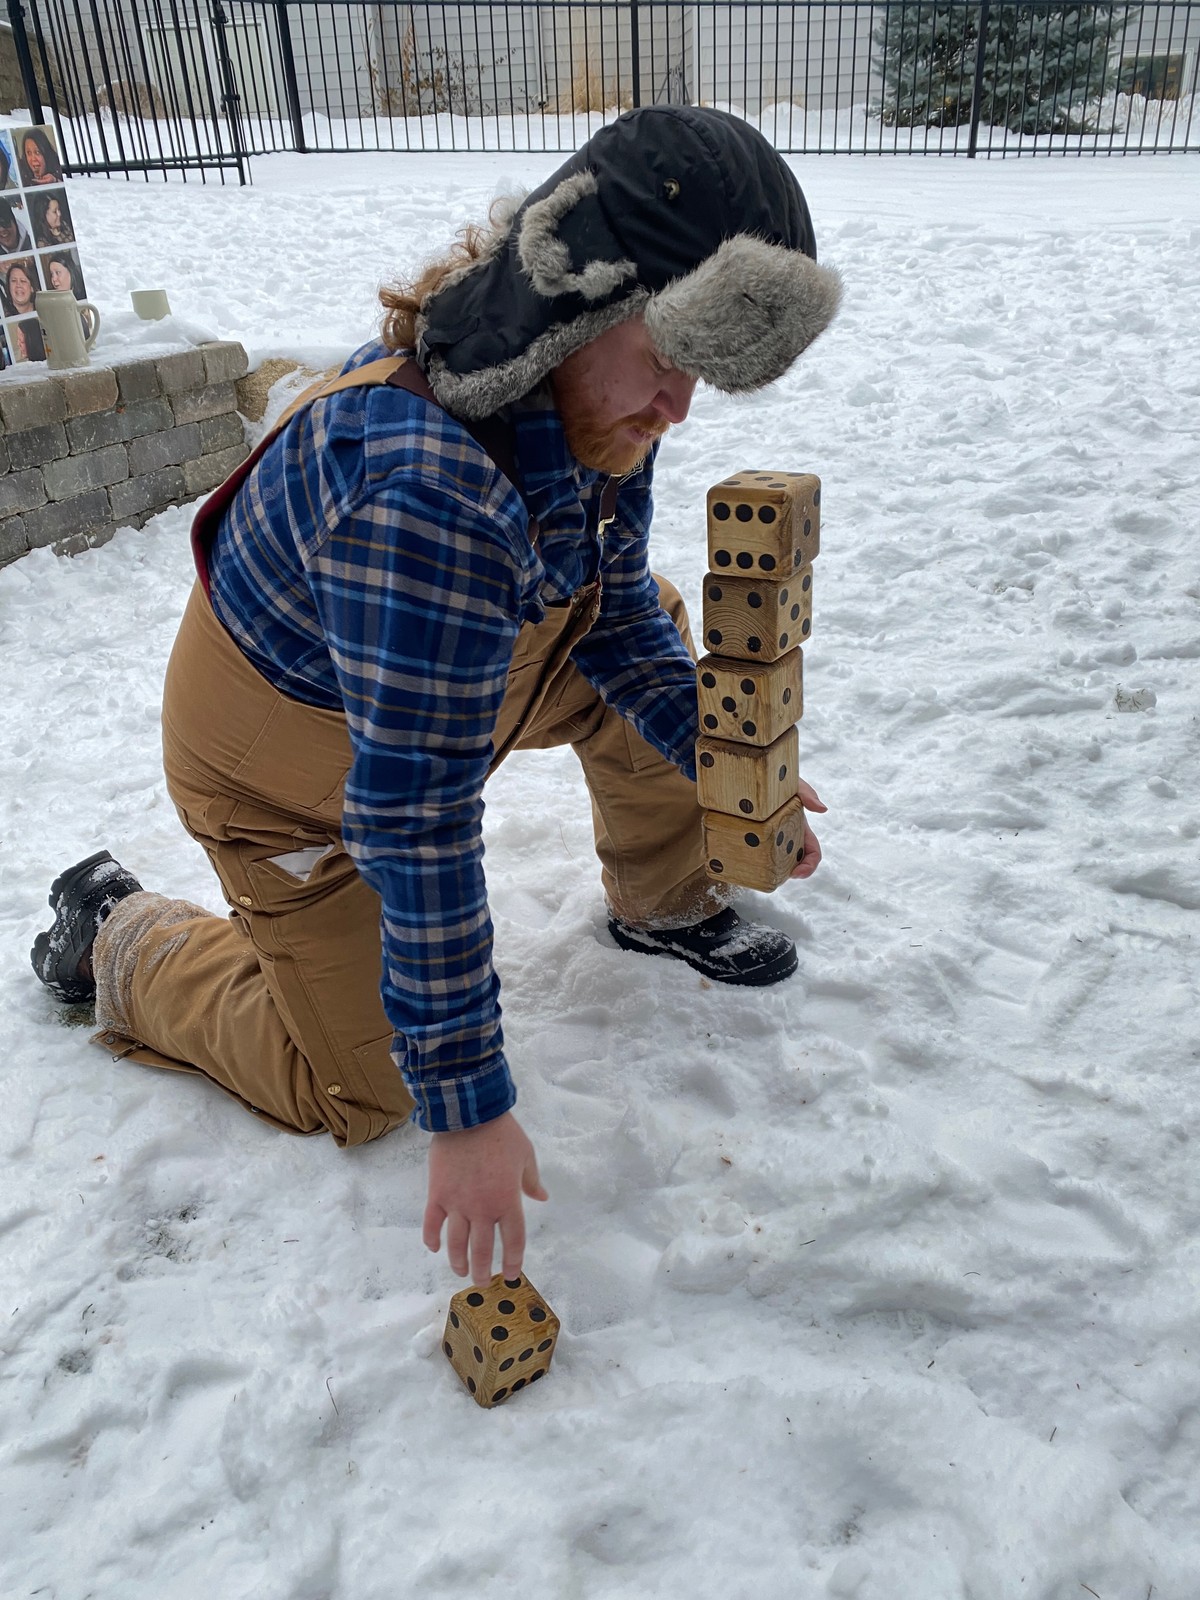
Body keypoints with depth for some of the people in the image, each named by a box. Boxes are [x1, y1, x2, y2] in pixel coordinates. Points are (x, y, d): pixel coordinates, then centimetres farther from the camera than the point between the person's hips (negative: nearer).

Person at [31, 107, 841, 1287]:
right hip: (292, 758, -7)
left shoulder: (591, 396, -15)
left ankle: (662, 903, 20)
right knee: (360, 1093, 1)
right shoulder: (429, 492, -42)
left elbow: (613, 610, 1)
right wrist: (468, 1107, -31)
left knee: (660, 632, 0)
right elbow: (418, 829, -38)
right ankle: (120, 941, 21)